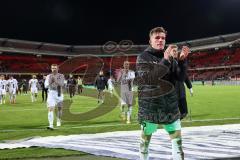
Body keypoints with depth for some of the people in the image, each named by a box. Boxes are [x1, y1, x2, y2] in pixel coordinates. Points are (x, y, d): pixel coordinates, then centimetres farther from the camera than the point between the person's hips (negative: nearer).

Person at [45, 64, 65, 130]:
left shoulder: (61, 76, 2)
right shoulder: (48, 76, 6)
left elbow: (62, 84, -14)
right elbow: (46, 86, 0)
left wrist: (55, 80, -27)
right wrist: (50, 81, -18)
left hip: (59, 93, 1)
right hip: (51, 93, 0)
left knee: (59, 108, 15)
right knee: (50, 109, -13)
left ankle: (58, 121, 39)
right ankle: (51, 125, -19)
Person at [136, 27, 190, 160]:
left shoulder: (168, 56, 7)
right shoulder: (143, 57, -6)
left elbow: (180, 77, 3)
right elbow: (147, 78, -22)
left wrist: (182, 60, -12)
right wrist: (165, 61, -27)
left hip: (170, 104, 4)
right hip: (150, 105, -3)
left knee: (177, 138, 5)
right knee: (145, 139, 9)